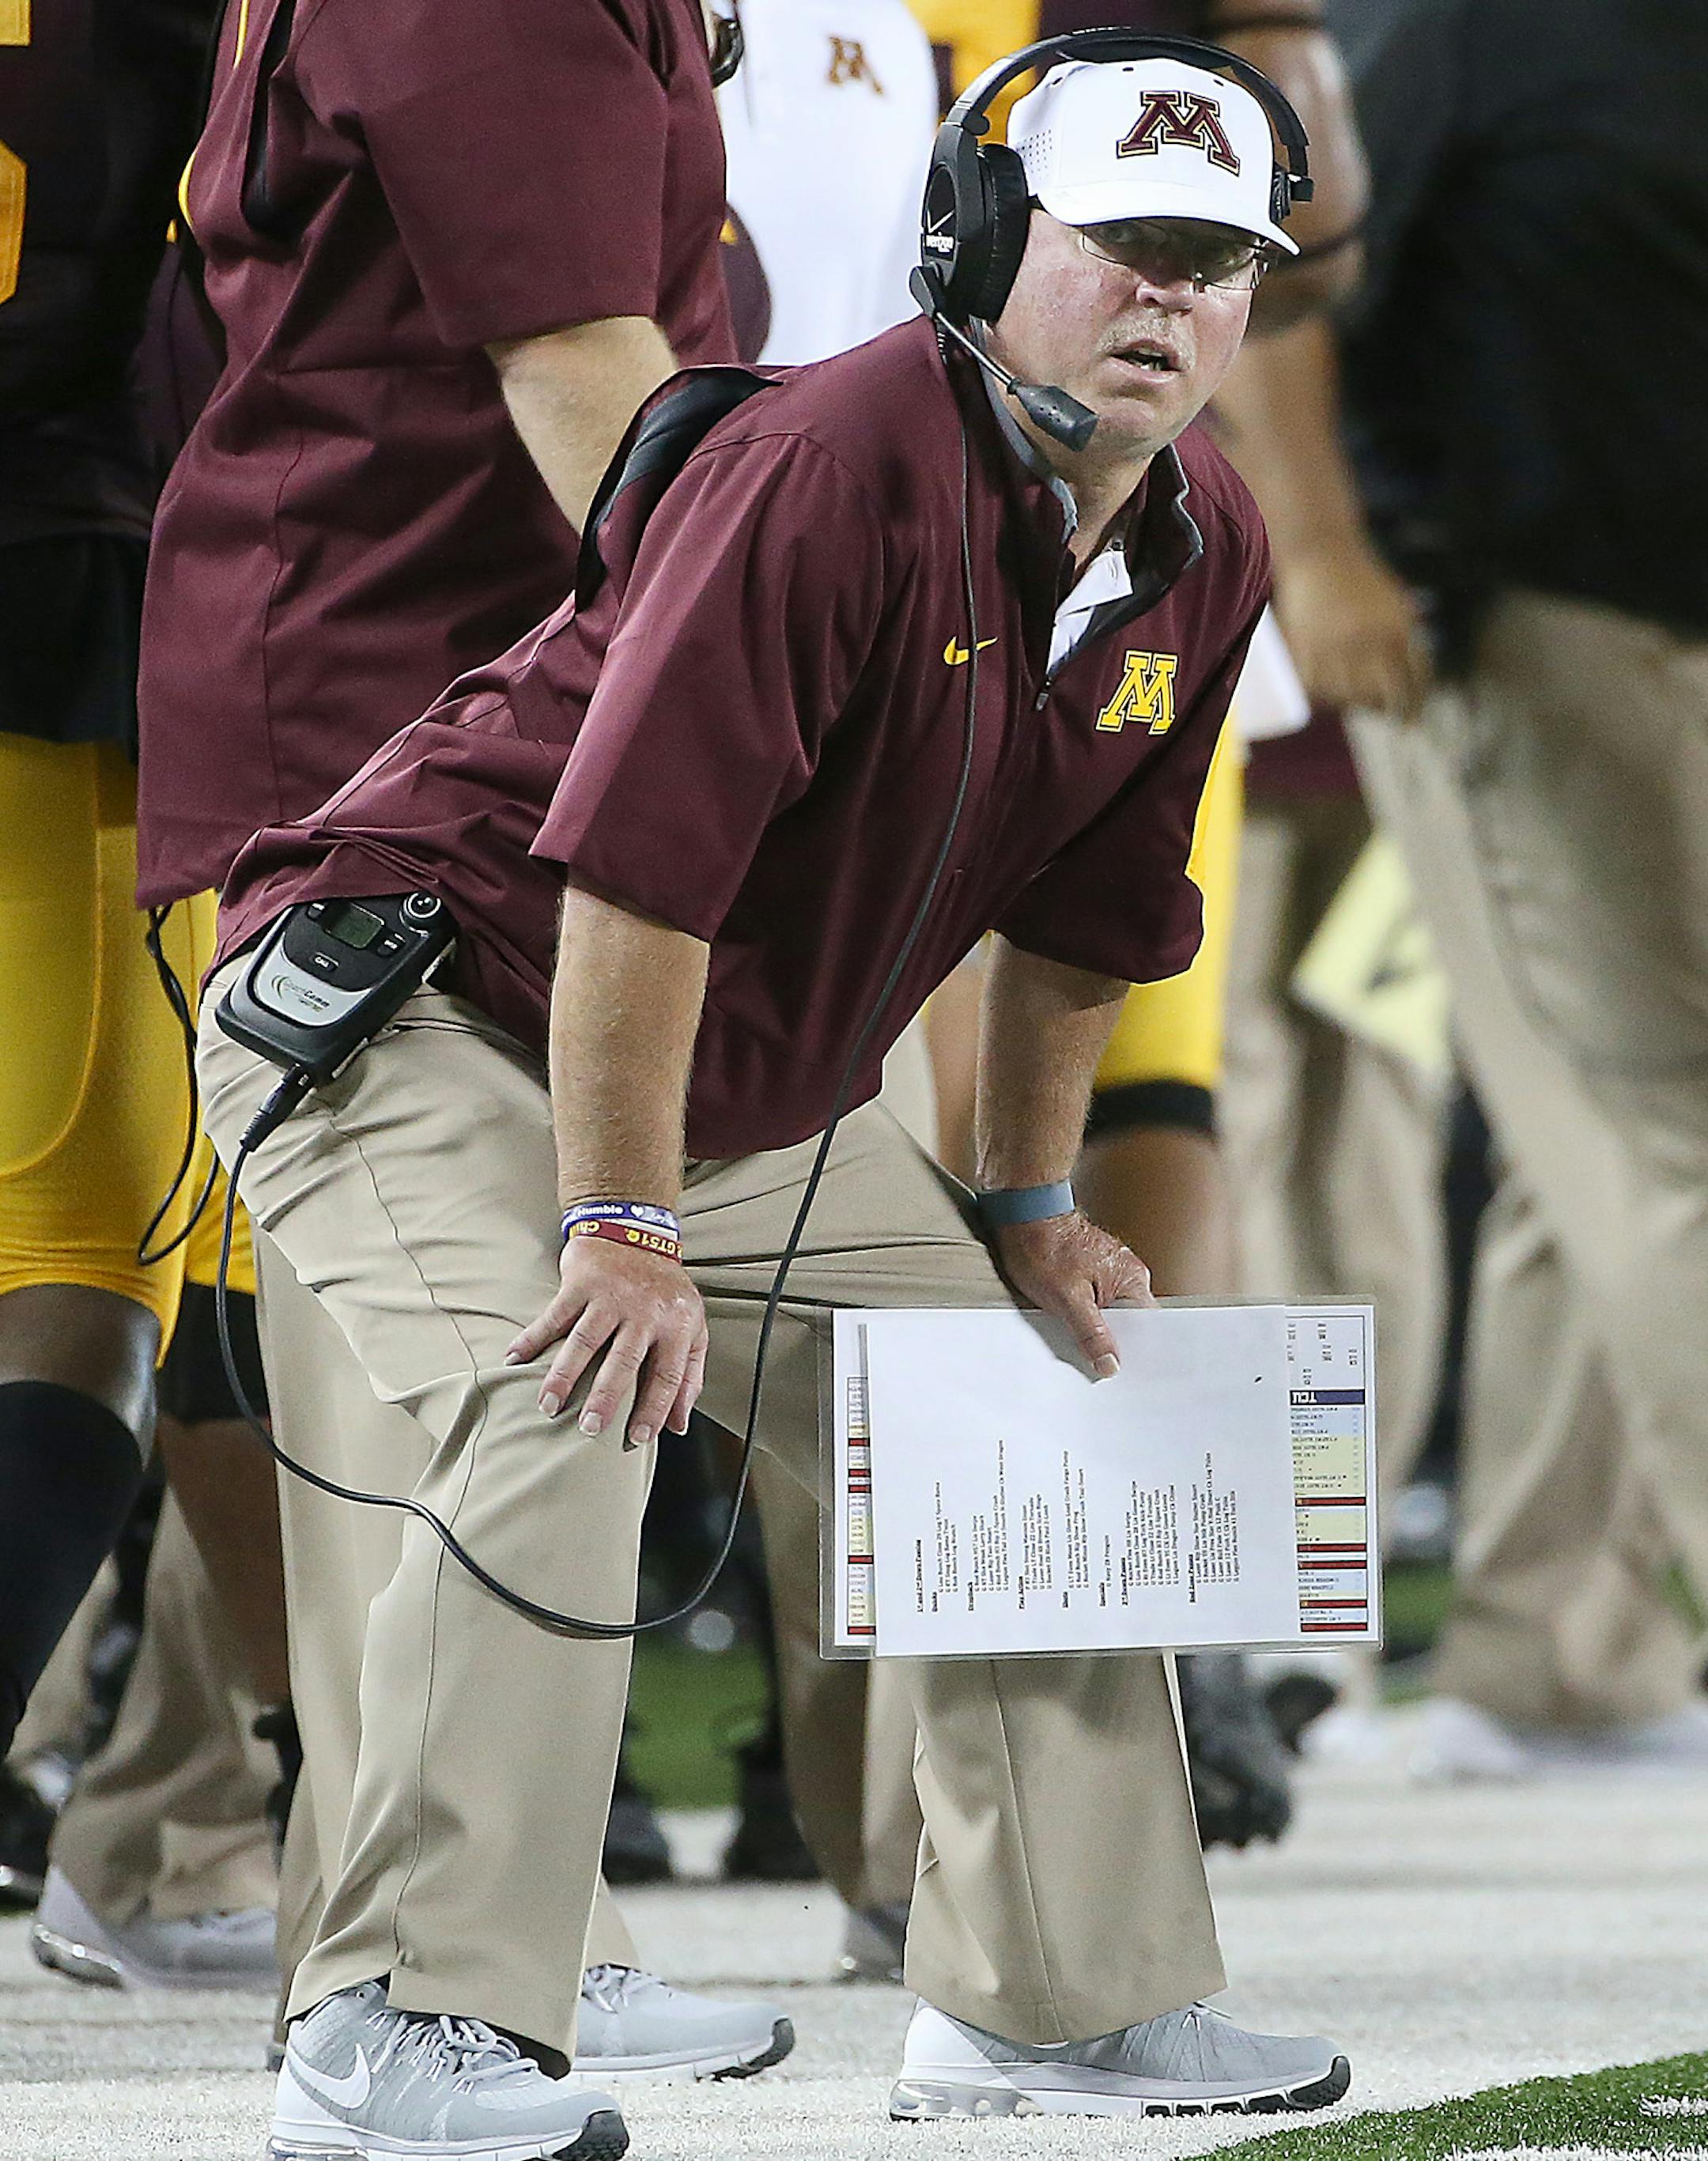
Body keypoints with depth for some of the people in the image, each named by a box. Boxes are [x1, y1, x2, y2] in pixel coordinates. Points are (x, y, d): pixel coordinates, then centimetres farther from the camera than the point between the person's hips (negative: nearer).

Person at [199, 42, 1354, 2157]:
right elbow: (641, 857, -30)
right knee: (569, 1414, -30)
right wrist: (626, 1228, -29)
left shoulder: (1203, 553, 0)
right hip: (420, 1009, -9)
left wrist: (1027, 1207, 18)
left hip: (763, 1090, 9)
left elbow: (1081, 905, 15)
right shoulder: (833, 465, -27)